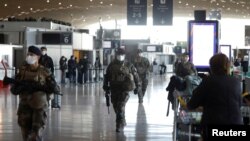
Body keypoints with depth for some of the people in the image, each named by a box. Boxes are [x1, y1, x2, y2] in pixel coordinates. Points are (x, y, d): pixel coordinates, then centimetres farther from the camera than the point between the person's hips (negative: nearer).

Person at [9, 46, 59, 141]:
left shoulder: (44, 72, -3)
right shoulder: (22, 71, 4)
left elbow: (53, 87, -9)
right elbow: (14, 90, 2)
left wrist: (37, 86, -20)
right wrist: (23, 86, -19)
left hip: (40, 107, -3)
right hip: (25, 107, 3)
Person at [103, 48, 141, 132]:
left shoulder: (129, 65, 0)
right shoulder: (111, 65, 6)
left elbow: (135, 75, 8)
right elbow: (107, 76, 11)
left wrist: (137, 86, 11)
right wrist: (106, 87, 8)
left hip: (124, 90, -4)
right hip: (114, 89, 4)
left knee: (121, 107, -13)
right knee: (116, 106, 10)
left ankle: (120, 125, -9)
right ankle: (122, 122, 32)